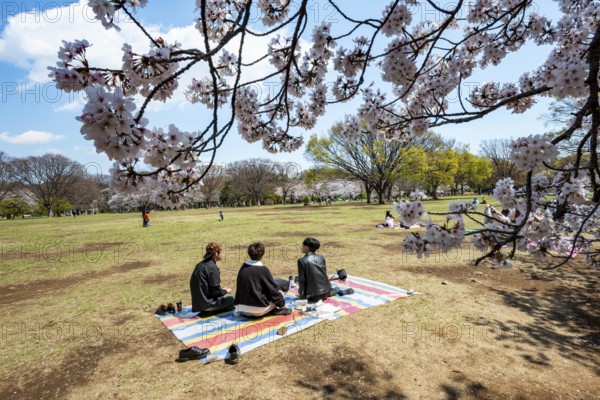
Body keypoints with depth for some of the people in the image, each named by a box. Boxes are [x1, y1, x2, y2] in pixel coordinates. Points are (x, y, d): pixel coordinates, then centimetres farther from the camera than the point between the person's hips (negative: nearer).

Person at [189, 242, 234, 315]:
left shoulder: (200, 265, 9)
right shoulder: (212, 267, -17)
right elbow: (216, 291, -16)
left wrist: (222, 290, 16)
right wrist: (226, 291, 4)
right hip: (206, 304, -9)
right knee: (231, 297, -3)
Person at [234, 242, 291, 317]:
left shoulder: (243, 268, 3)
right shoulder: (263, 269, -12)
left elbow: (239, 289, 12)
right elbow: (273, 290, -5)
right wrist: (282, 304, 10)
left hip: (242, 309, 6)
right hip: (258, 310, -6)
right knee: (279, 293, 12)